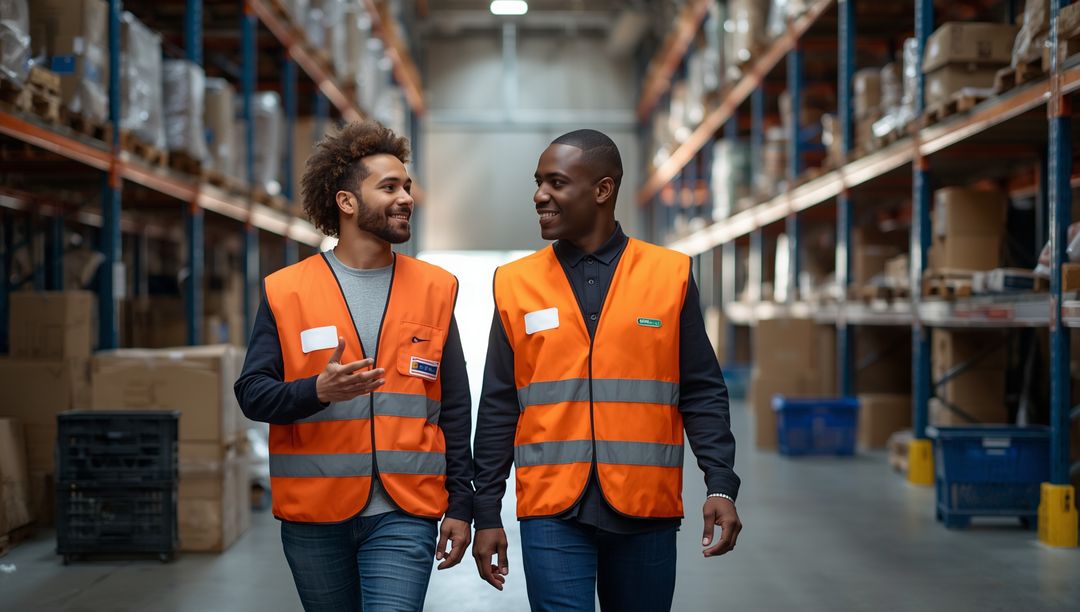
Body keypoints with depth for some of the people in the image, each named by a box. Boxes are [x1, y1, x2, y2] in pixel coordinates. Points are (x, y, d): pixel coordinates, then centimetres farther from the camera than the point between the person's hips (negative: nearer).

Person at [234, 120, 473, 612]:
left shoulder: (434, 289, 5)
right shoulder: (286, 291, 1)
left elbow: (455, 409, 7)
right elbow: (252, 394, -3)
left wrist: (460, 504, 5)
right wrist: (318, 390, -22)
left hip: (403, 515, 0)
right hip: (313, 516, 0)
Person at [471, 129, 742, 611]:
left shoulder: (670, 276, 2)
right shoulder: (515, 284, 5)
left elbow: (702, 394, 4)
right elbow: (498, 410, 7)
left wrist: (721, 485, -8)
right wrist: (486, 513, 4)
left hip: (646, 510, 0)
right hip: (553, 511, 0)